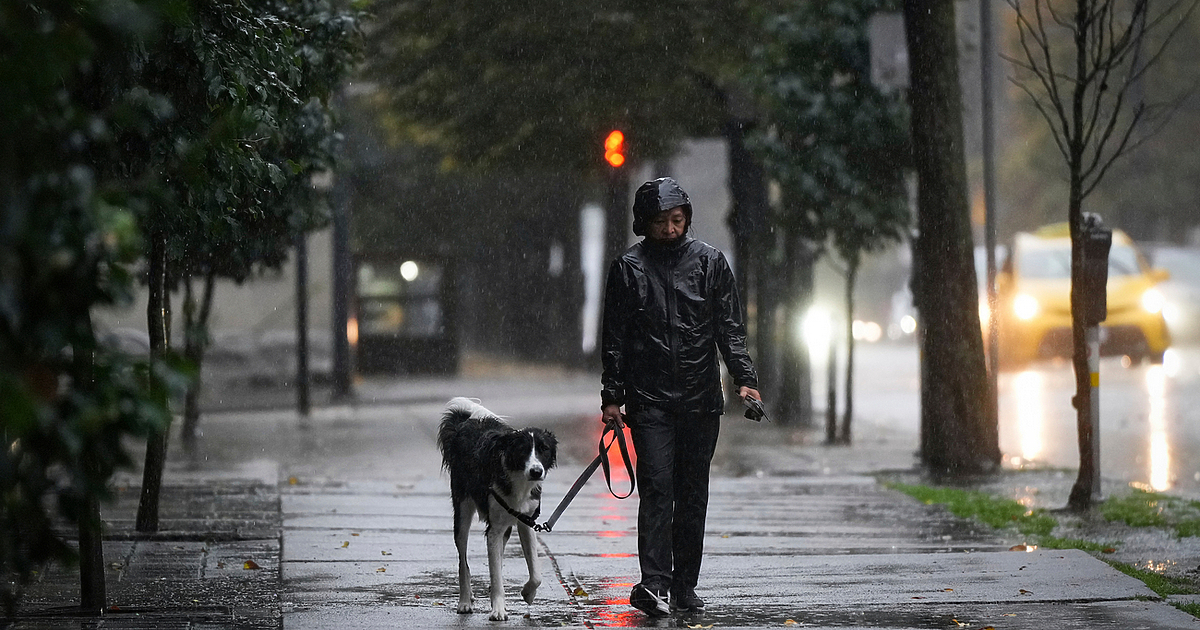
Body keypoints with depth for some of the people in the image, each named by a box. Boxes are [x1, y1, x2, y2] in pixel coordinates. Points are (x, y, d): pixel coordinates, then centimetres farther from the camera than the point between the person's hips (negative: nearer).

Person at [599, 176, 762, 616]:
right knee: (657, 489, -12)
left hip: (701, 399, 2)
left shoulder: (710, 262, 7)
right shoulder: (628, 268, 4)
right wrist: (612, 395, 1)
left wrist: (744, 378, -7)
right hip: (649, 401, -2)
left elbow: (729, 327, 6)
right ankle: (654, 584, -18)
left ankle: (684, 587, 12)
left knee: (692, 494, 5)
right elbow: (614, 337, 7)